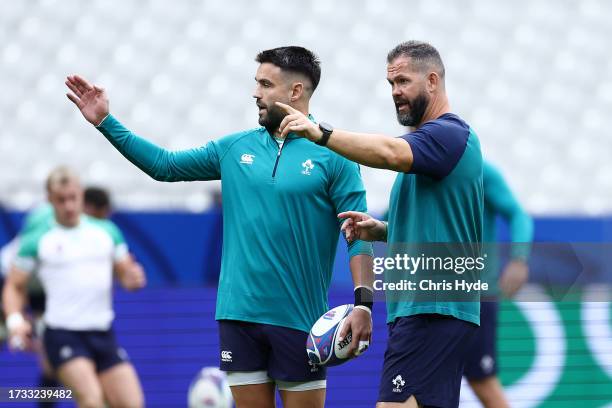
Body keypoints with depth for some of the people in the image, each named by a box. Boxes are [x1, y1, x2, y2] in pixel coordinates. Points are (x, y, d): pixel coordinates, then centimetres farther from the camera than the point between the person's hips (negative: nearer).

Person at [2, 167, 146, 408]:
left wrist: (134, 278, -8)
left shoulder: (107, 232, 10)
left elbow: (126, 275, 16)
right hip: (62, 333, -4)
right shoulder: (36, 241, 1)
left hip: (103, 333, 4)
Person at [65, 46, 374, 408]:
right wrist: (105, 122, 10)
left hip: (298, 320, -4)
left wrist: (364, 303, -16)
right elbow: (165, 165, 15)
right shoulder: (235, 148, 10)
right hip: (239, 315, 4)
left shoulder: (333, 156, -4)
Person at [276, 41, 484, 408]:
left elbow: (391, 153, -31)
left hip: (431, 309, -11)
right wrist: (379, 230, 12)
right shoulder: (433, 138, 23)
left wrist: (321, 133, -37)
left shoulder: (449, 133, -10)